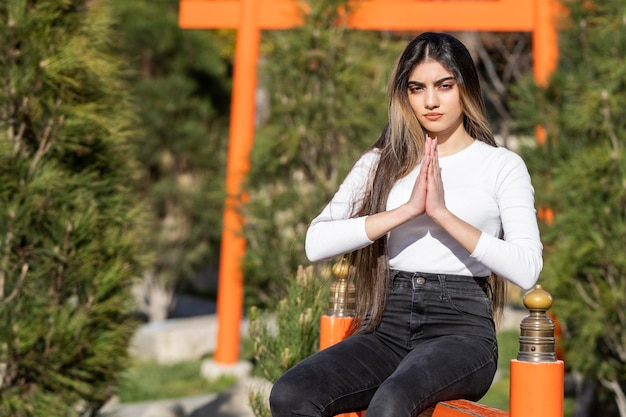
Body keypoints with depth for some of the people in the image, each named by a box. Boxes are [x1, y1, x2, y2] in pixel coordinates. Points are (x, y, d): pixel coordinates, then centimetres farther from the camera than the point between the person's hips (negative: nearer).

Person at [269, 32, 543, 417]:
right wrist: (408, 209, -9)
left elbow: (527, 269, -9)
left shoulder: (502, 165, 7)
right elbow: (316, 244, -1)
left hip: (461, 327, -3)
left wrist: (443, 213, -13)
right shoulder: (380, 163, 16)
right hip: (387, 326, 4)